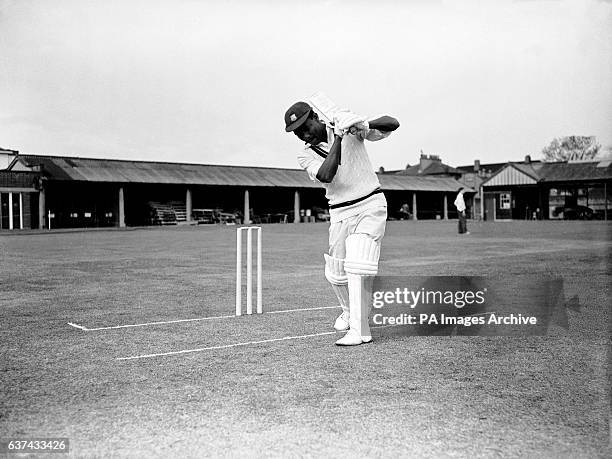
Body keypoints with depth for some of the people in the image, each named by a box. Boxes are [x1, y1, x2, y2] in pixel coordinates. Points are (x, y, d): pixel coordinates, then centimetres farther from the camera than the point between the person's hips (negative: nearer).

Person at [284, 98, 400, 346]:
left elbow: (392, 123, -9)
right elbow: (327, 175, -21)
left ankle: (359, 330, -13)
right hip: (340, 214, 4)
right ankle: (349, 310, 39)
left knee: (357, 267, -18)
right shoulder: (305, 155, -1)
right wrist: (338, 137, -23)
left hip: (371, 205, -4)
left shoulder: (346, 121, -5)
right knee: (335, 274, 9)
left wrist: (365, 124, -28)